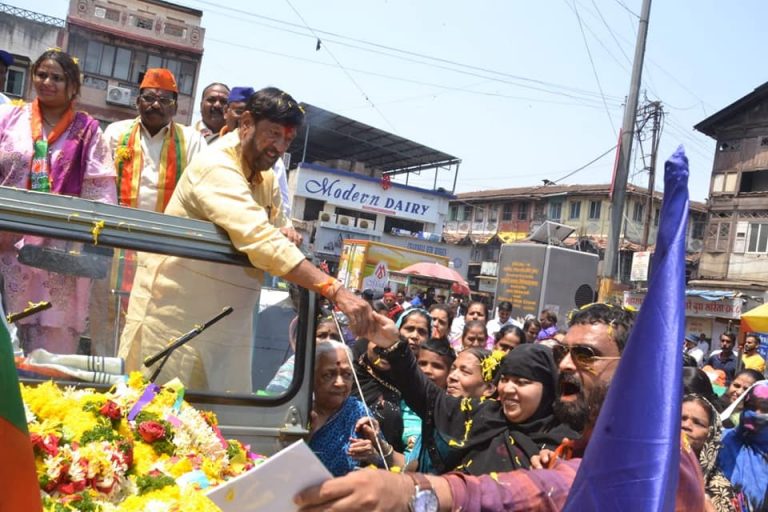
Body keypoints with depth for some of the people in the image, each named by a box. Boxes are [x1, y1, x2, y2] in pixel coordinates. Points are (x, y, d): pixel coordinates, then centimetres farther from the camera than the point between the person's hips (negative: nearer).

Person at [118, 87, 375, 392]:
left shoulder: (267, 179, 11)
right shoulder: (216, 167, -19)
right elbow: (258, 239, -33)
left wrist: (287, 233, -10)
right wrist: (334, 290, -39)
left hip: (227, 326, 8)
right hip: (175, 317, -8)